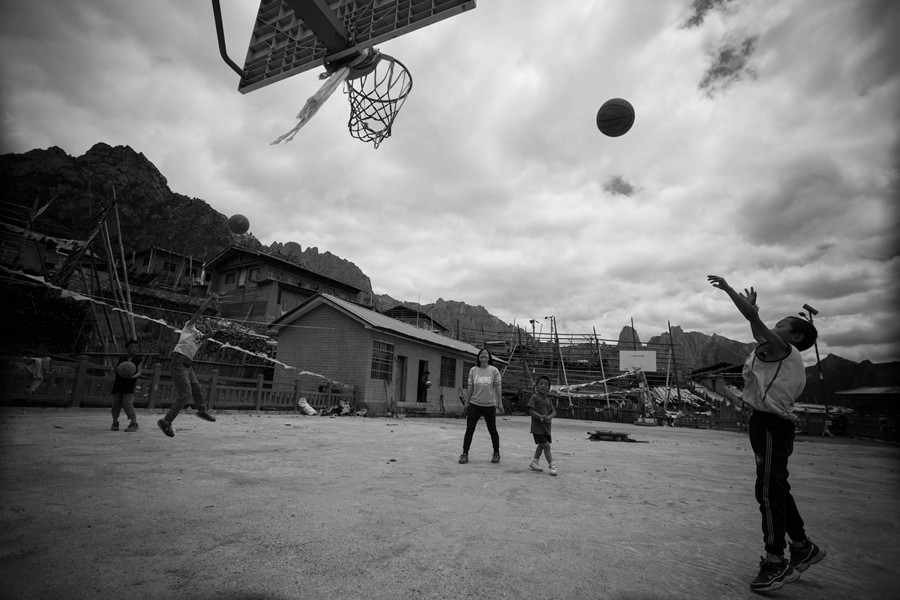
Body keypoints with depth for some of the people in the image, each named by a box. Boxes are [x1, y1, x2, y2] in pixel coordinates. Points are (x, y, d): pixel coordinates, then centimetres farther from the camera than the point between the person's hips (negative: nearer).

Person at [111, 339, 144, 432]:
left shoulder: (139, 359, 6)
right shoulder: (122, 359, 14)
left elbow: (139, 372, -2)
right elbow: (113, 370, 14)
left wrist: (133, 376, -24)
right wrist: (116, 369, -10)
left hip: (129, 384, -4)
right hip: (118, 383, 4)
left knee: (127, 403, -12)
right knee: (116, 403, 5)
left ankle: (134, 423, -3)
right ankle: (115, 423, 24)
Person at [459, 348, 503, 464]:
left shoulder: (494, 370, -1)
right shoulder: (473, 370, 4)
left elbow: (498, 387, -2)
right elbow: (470, 387, 7)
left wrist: (500, 403, -6)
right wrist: (466, 402, 6)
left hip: (489, 405, -1)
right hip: (474, 404, 1)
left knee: (492, 430, 10)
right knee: (469, 429, -1)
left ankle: (496, 453, 28)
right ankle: (465, 454, 7)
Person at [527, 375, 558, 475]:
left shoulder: (548, 399, 11)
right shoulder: (534, 397, -8)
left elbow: (554, 411, 5)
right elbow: (531, 410, -15)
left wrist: (549, 417, -16)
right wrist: (540, 417, -27)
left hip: (546, 426, 7)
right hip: (537, 426, -7)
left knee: (541, 445, 19)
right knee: (546, 445, -9)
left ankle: (534, 462, 33)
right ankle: (552, 465, -1)